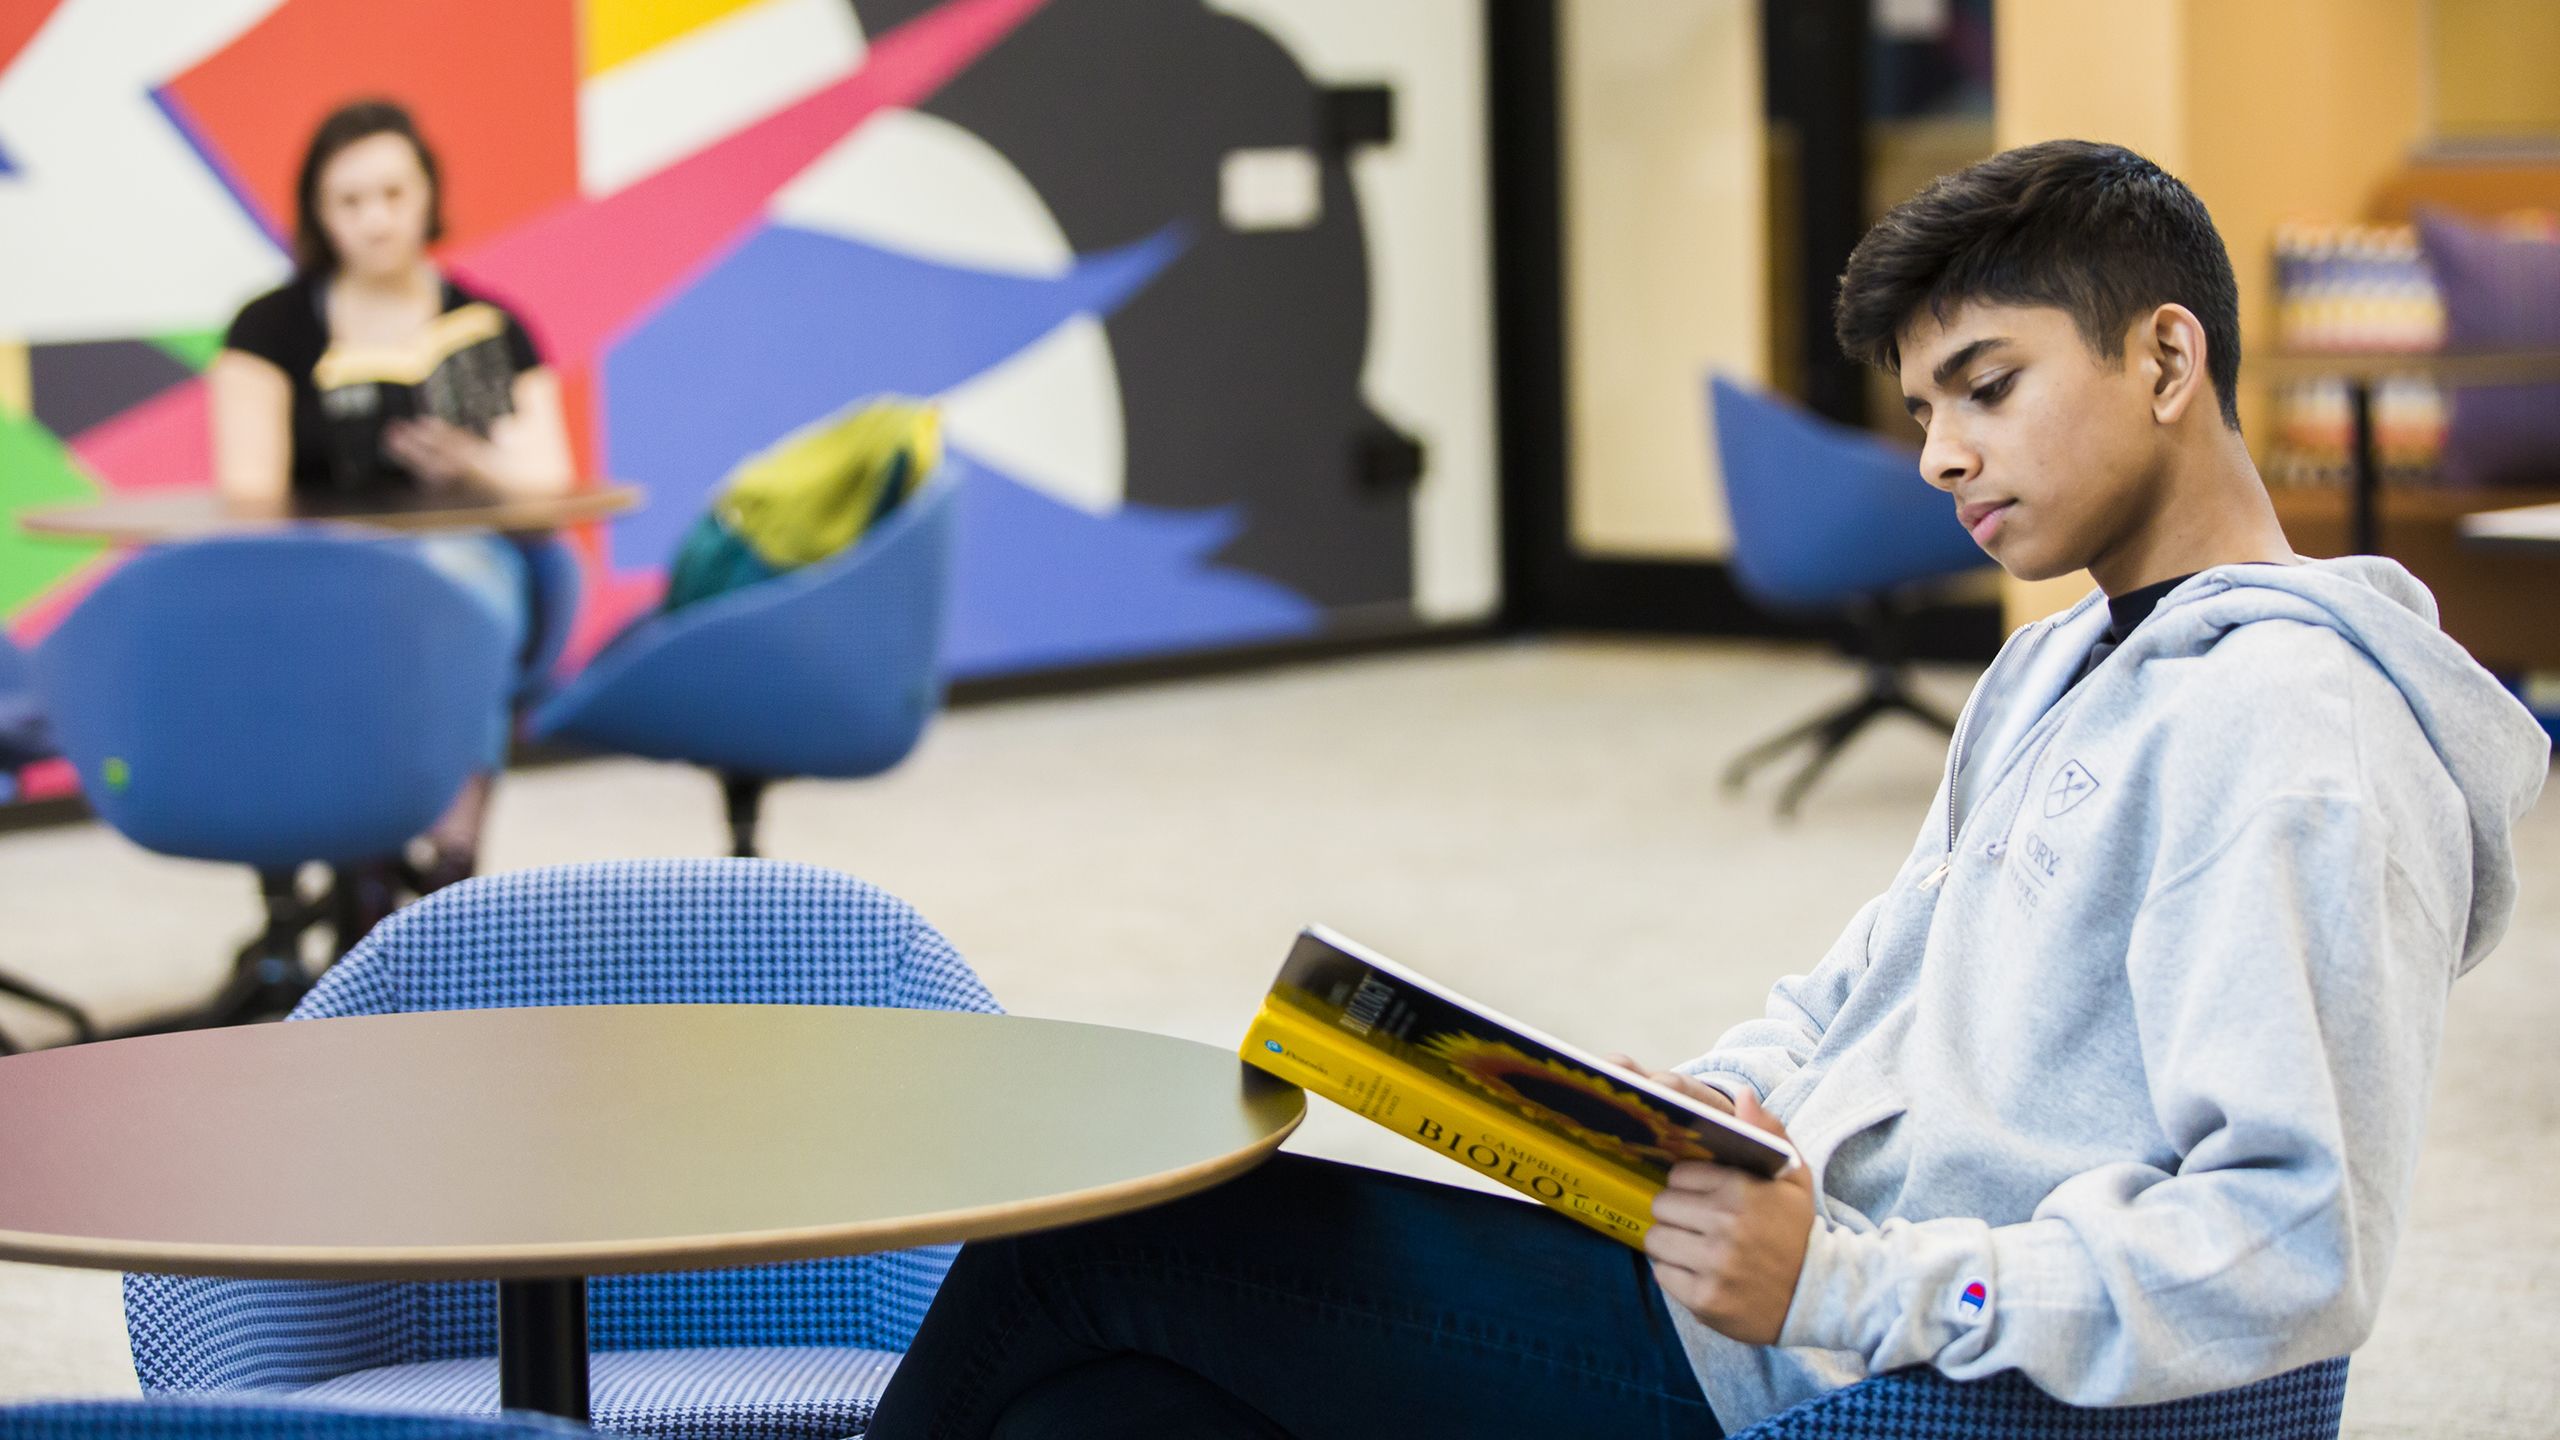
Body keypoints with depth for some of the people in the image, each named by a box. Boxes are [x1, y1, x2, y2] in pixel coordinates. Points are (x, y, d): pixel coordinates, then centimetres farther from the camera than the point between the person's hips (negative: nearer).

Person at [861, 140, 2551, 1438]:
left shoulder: (2285, 746, -15)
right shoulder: (2063, 673, 19)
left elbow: (2299, 1253, -23)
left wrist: (1844, 1282, -25)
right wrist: (1707, 1103, 4)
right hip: (1789, 1293, 10)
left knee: (1086, 1247, -6)